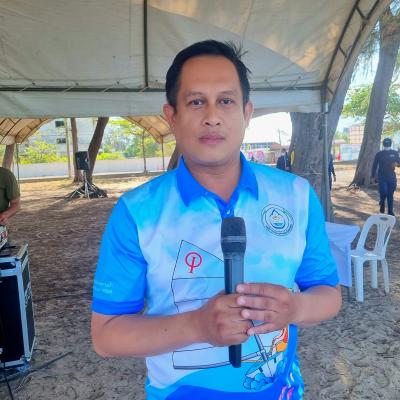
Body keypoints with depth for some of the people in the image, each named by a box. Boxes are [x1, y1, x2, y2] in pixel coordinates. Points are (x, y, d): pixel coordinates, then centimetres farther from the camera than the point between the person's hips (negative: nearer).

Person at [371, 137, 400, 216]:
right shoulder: (379, 154, 1)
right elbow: (374, 165, 4)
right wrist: (373, 176, 3)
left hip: (391, 176, 2)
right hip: (382, 176, -2)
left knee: (390, 194, 4)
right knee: (383, 192, -14)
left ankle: (390, 211, 12)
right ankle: (382, 204, 17)